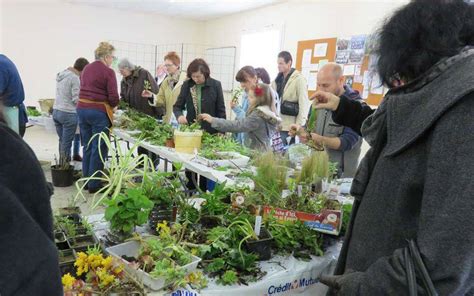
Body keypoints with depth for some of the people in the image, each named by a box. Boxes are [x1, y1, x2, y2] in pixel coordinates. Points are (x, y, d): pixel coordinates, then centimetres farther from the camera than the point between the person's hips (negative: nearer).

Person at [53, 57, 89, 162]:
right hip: (68, 113, -8)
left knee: (62, 140, 13)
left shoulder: (61, 74, 12)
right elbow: (76, 99, -16)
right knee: (67, 142, 0)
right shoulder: (75, 78, -14)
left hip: (56, 111, 8)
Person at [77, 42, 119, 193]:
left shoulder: (86, 69, 13)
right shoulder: (108, 72, -10)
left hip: (82, 109, 7)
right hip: (98, 112, -7)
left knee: (87, 147, 16)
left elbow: (84, 89, 12)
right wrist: (112, 105, 6)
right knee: (99, 149, 1)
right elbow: (113, 98, -13)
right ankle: (94, 184, 7)